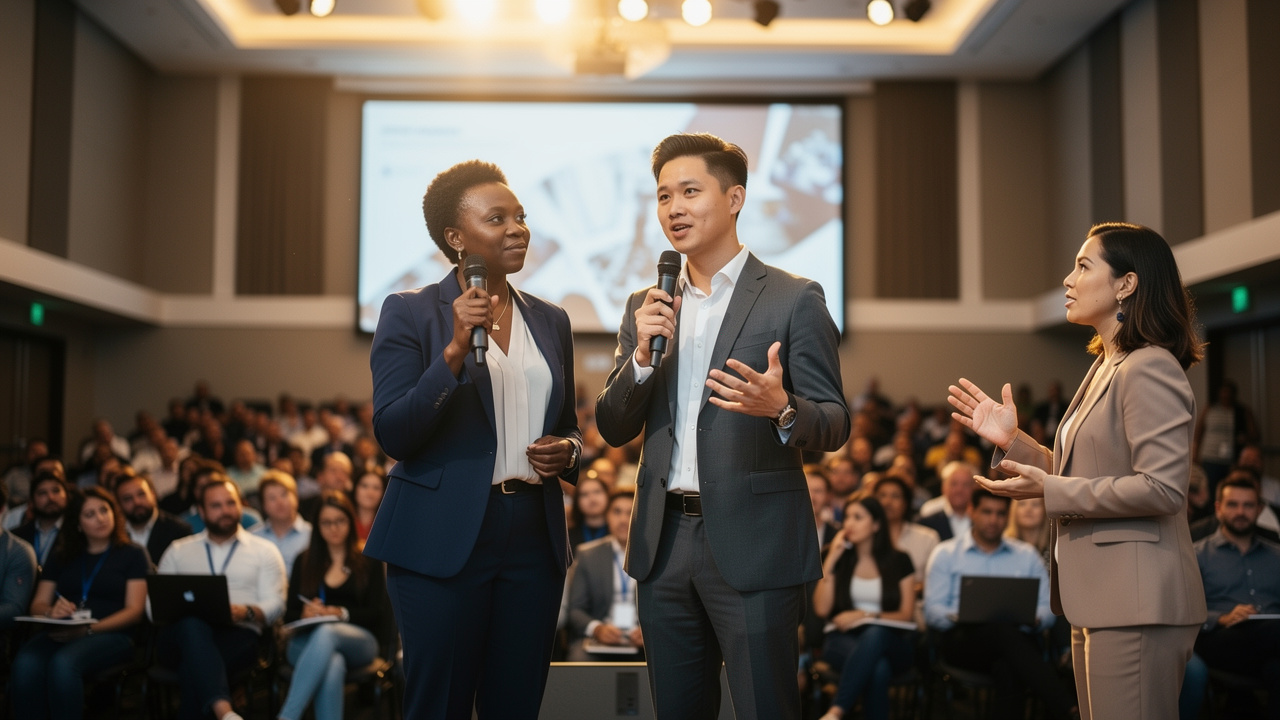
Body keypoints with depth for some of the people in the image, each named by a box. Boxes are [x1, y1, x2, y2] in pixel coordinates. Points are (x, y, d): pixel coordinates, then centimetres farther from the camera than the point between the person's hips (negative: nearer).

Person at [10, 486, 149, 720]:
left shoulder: (132, 554, 11)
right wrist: (51, 611, -9)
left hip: (111, 634, -3)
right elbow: (37, 605, 17)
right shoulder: (62, 558, 23)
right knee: (25, 665, -32)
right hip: (60, 634, 3)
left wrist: (89, 629, -14)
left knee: (63, 663, -37)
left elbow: (134, 610, 1)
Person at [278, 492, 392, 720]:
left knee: (326, 633, -39)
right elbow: (289, 613, 13)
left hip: (359, 640, -1)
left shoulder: (368, 562, 16)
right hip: (308, 640, 1)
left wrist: (343, 614, -12)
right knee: (332, 666, -38)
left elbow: (378, 614, 6)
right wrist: (304, 614, -11)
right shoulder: (304, 562, 21)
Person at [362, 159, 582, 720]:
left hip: (534, 535, 5)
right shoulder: (410, 313, -2)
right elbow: (391, 435, -10)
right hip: (443, 539, -4)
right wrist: (455, 349, -20)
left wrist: (565, 451, -1)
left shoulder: (550, 321, 13)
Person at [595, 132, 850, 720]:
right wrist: (642, 355, -10)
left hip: (753, 545, -5)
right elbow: (613, 428, 8)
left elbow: (834, 425, -5)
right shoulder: (647, 307, 11)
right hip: (664, 544, 5)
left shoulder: (794, 300, -3)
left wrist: (780, 409, -27)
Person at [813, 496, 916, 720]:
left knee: (874, 635, -41)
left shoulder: (899, 561, 10)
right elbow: (822, 608, 0)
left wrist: (865, 615, -8)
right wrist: (831, 560, -4)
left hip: (889, 640, 0)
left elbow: (906, 615, 6)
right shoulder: (838, 558, 11)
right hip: (843, 639, 0)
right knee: (878, 669, -38)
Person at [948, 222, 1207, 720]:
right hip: (1101, 600, 10)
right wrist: (1011, 441, 10)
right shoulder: (1107, 367, 16)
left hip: (1136, 602, -10)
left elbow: (1161, 487, -21)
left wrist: (1050, 490, -19)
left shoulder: (1149, 369, -14)